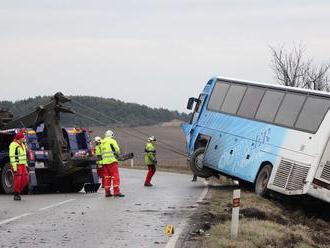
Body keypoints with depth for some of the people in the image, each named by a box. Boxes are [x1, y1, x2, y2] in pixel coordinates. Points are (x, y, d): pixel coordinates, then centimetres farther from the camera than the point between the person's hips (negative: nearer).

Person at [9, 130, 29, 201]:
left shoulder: (22, 145, 14)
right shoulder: (14, 145, -15)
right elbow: (12, 156, -19)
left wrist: (26, 164, 18)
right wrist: (14, 167, -24)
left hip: (22, 165, 8)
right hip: (17, 165, -8)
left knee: (25, 179, 1)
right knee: (18, 180, -8)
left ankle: (18, 191, 15)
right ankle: (16, 195, 1)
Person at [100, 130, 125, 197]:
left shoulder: (102, 142, 17)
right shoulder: (112, 141, -3)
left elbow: (101, 152, 17)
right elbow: (117, 150, -7)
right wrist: (117, 154, 12)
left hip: (104, 161, 6)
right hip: (112, 161, -6)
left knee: (107, 177, 9)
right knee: (115, 176, -6)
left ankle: (107, 192, 7)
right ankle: (116, 191, -14)